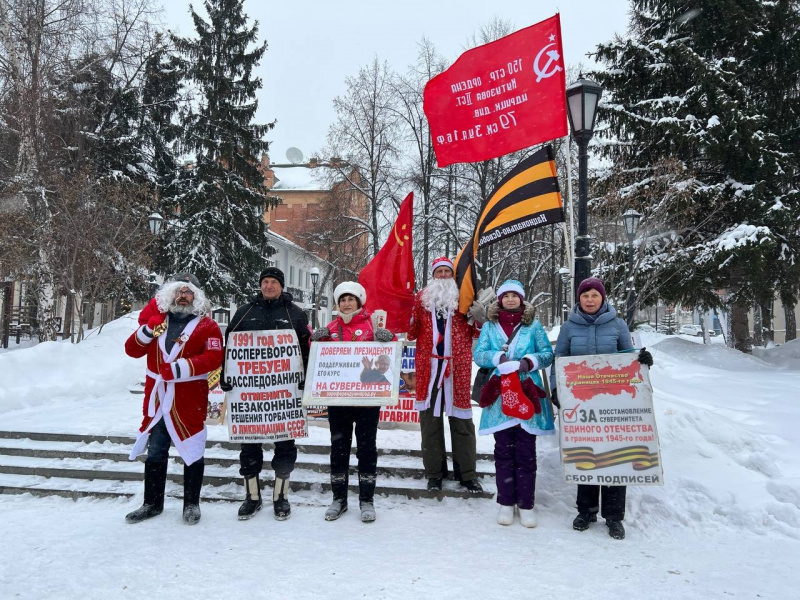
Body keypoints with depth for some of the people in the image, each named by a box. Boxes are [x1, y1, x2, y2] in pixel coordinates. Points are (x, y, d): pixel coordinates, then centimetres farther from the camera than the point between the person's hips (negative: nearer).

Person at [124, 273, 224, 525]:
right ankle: (152, 503, 29)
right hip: (157, 396, 5)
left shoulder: (207, 325, -3)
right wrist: (147, 330, -10)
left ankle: (192, 504, 18)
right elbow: (132, 350, 8)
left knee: (192, 450, 4)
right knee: (155, 451, 14)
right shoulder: (158, 318, 11)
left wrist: (181, 368, -25)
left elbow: (214, 358, -16)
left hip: (190, 399, -4)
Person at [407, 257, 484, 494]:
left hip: (457, 367, -1)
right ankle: (434, 472, 16)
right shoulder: (421, 298, 12)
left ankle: (467, 473, 13)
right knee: (430, 419, 5)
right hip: (429, 366, 1)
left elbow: (476, 331, 7)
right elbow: (411, 332, 8)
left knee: (461, 421, 4)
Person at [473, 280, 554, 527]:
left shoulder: (533, 324, 7)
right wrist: (498, 357, -15)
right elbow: (478, 355, 3)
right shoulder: (490, 325, 9)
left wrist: (530, 362, -13)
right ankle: (506, 503, 17)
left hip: (528, 393, 0)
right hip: (500, 394, 1)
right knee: (503, 451, 6)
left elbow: (547, 354, 6)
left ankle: (526, 505, 14)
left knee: (526, 451, 3)